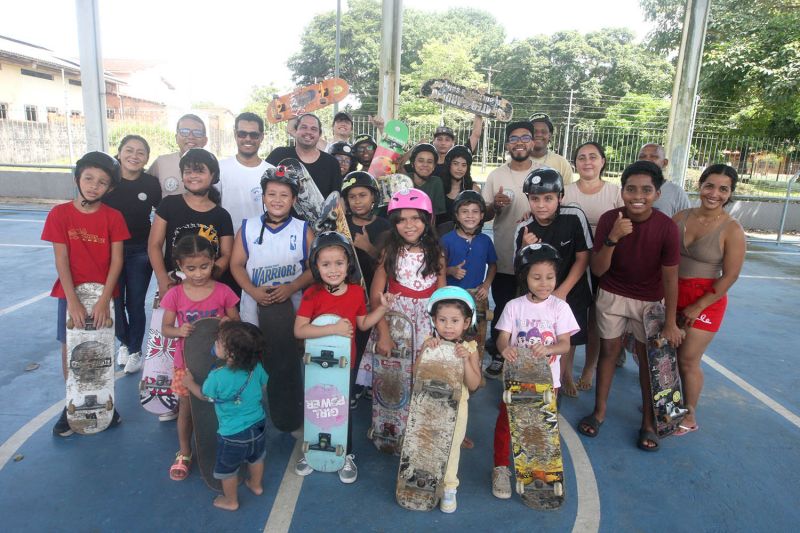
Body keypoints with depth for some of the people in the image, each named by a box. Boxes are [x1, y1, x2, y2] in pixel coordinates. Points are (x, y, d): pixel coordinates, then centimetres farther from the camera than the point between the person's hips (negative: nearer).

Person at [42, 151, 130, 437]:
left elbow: (117, 260, -8)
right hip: (71, 293, 0)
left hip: (103, 294, 0)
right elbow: (61, 260, -9)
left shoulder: (114, 217, -6)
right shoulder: (59, 214, -7)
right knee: (70, 347, 7)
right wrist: (72, 301, -15)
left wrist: (104, 300, -15)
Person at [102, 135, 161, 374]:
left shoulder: (151, 183, -7)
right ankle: (124, 342, 35)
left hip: (140, 252, -1)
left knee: (136, 303, 7)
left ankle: (135, 350, 24)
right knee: (115, 301, 10)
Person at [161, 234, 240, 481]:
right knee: (186, 407, 14)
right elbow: (165, 328, -4)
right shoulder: (175, 295, -9)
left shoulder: (223, 292, -10)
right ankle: (184, 453, 35)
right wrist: (179, 331, -26)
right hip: (186, 363, 1)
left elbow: (236, 322, -1)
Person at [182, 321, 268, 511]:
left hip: (233, 435, -5)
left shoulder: (217, 377, -28)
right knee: (256, 458, 31)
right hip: (258, 425, 5)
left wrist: (190, 383, 11)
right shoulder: (256, 367, -17)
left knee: (227, 469, 22)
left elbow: (204, 396, -7)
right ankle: (256, 485, 53)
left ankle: (231, 501, 41)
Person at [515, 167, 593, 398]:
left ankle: (566, 374, 44)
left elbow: (583, 258, -13)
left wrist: (562, 292, -16)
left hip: (571, 291, -1)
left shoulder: (574, 216, -21)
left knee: (567, 340, 16)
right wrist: (525, 249, -28)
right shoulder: (524, 229, -15)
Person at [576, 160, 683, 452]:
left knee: (648, 357, 7)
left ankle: (648, 422, 23)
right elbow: (597, 270, -17)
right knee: (608, 351, 11)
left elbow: (670, 277, -11)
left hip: (650, 301, -1)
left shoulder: (666, 227, -19)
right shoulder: (608, 219, -17)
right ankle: (599, 411, 27)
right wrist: (612, 238, -34)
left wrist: (670, 322, -7)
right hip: (612, 296, 1)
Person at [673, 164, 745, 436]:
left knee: (688, 360, 2)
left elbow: (730, 276, -12)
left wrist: (698, 307, -12)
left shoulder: (732, 230, -12)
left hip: (705, 300, -4)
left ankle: (690, 417, 23)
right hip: (673, 295, 4)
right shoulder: (681, 217, 0)